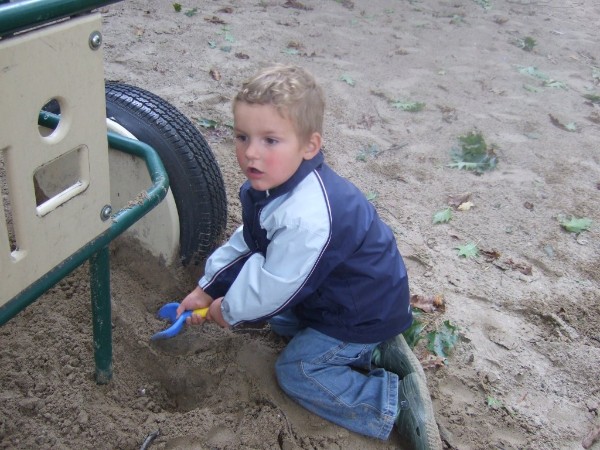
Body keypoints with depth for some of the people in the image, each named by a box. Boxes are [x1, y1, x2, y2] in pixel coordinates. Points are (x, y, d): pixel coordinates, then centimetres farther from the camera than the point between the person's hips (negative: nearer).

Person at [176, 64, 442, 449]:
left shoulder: (307, 218, -40)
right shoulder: (268, 183, -8)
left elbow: (272, 287, -28)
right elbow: (246, 243, 8)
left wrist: (229, 310, -9)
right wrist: (207, 289, 6)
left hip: (365, 312, -10)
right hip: (335, 295, 10)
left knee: (296, 371, -5)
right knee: (281, 320, 22)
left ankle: (399, 401, -6)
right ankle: (374, 346, 16)